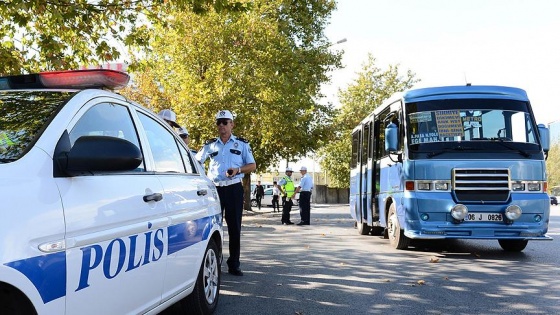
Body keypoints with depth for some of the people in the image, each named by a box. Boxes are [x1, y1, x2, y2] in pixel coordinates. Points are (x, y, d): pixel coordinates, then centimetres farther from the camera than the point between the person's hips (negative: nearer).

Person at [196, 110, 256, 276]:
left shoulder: (242, 144, 7)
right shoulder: (210, 145, 12)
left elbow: (252, 165, 5)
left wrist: (238, 170, -13)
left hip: (234, 189, -1)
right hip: (214, 188, 1)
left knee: (234, 227, 2)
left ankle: (234, 264, 9)